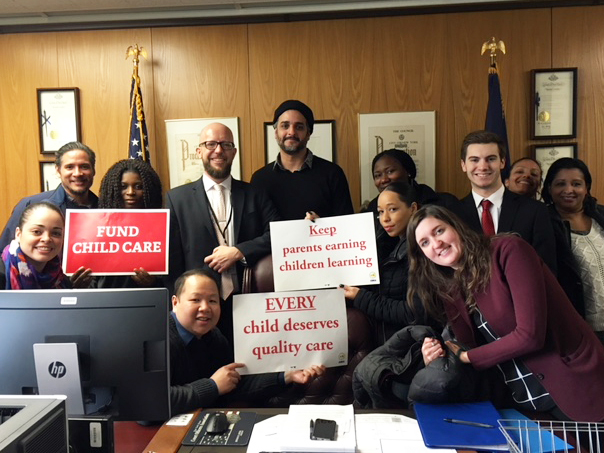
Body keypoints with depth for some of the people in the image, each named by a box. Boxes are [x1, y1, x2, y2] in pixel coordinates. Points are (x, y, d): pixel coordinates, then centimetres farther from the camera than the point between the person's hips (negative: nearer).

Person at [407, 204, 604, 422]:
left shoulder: (508, 249, -18)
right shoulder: (448, 290, 2)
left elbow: (530, 335, -23)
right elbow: (471, 348, 4)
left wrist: (466, 357, -12)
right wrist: (439, 358, -16)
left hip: (578, 391, -5)